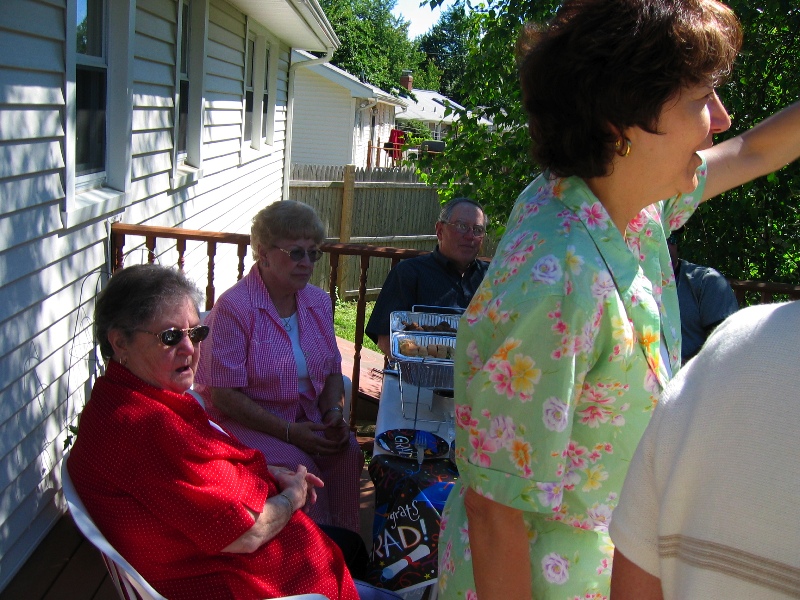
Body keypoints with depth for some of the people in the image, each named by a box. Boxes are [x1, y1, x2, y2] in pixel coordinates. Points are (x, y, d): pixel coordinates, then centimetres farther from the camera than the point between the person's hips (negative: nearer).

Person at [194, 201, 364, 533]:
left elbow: (332, 371, 16)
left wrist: (333, 412, -6)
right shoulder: (234, 307, -15)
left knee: (348, 450, -23)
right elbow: (225, 395, -17)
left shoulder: (318, 301, 7)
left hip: (305, 419, 5)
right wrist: (289, 431, -22)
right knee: (297, 466, -30)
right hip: (243, 423, -5)